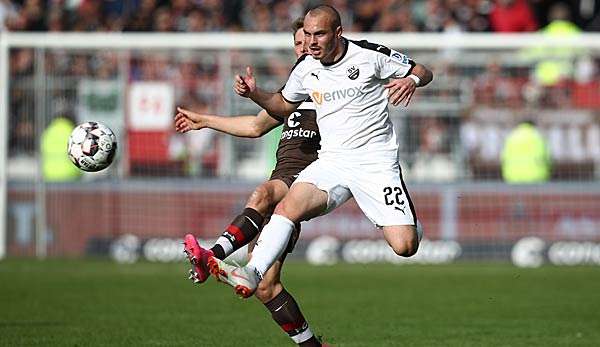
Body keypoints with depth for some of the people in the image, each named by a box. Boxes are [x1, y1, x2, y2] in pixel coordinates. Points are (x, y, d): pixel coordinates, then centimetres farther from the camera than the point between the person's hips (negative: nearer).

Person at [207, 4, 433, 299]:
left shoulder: (371, 55, -7)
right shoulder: (305, 68, 6)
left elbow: (424, 72, 3)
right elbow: (284, 104, 25)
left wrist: (411, 80, -20)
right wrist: (254, 93, 6)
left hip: (376, 161, -3)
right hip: (332, 161, 3)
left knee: (405, 246, -13)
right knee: (288, 206, -26)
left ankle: (409, 218, 23)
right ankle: (251, 274, -36)